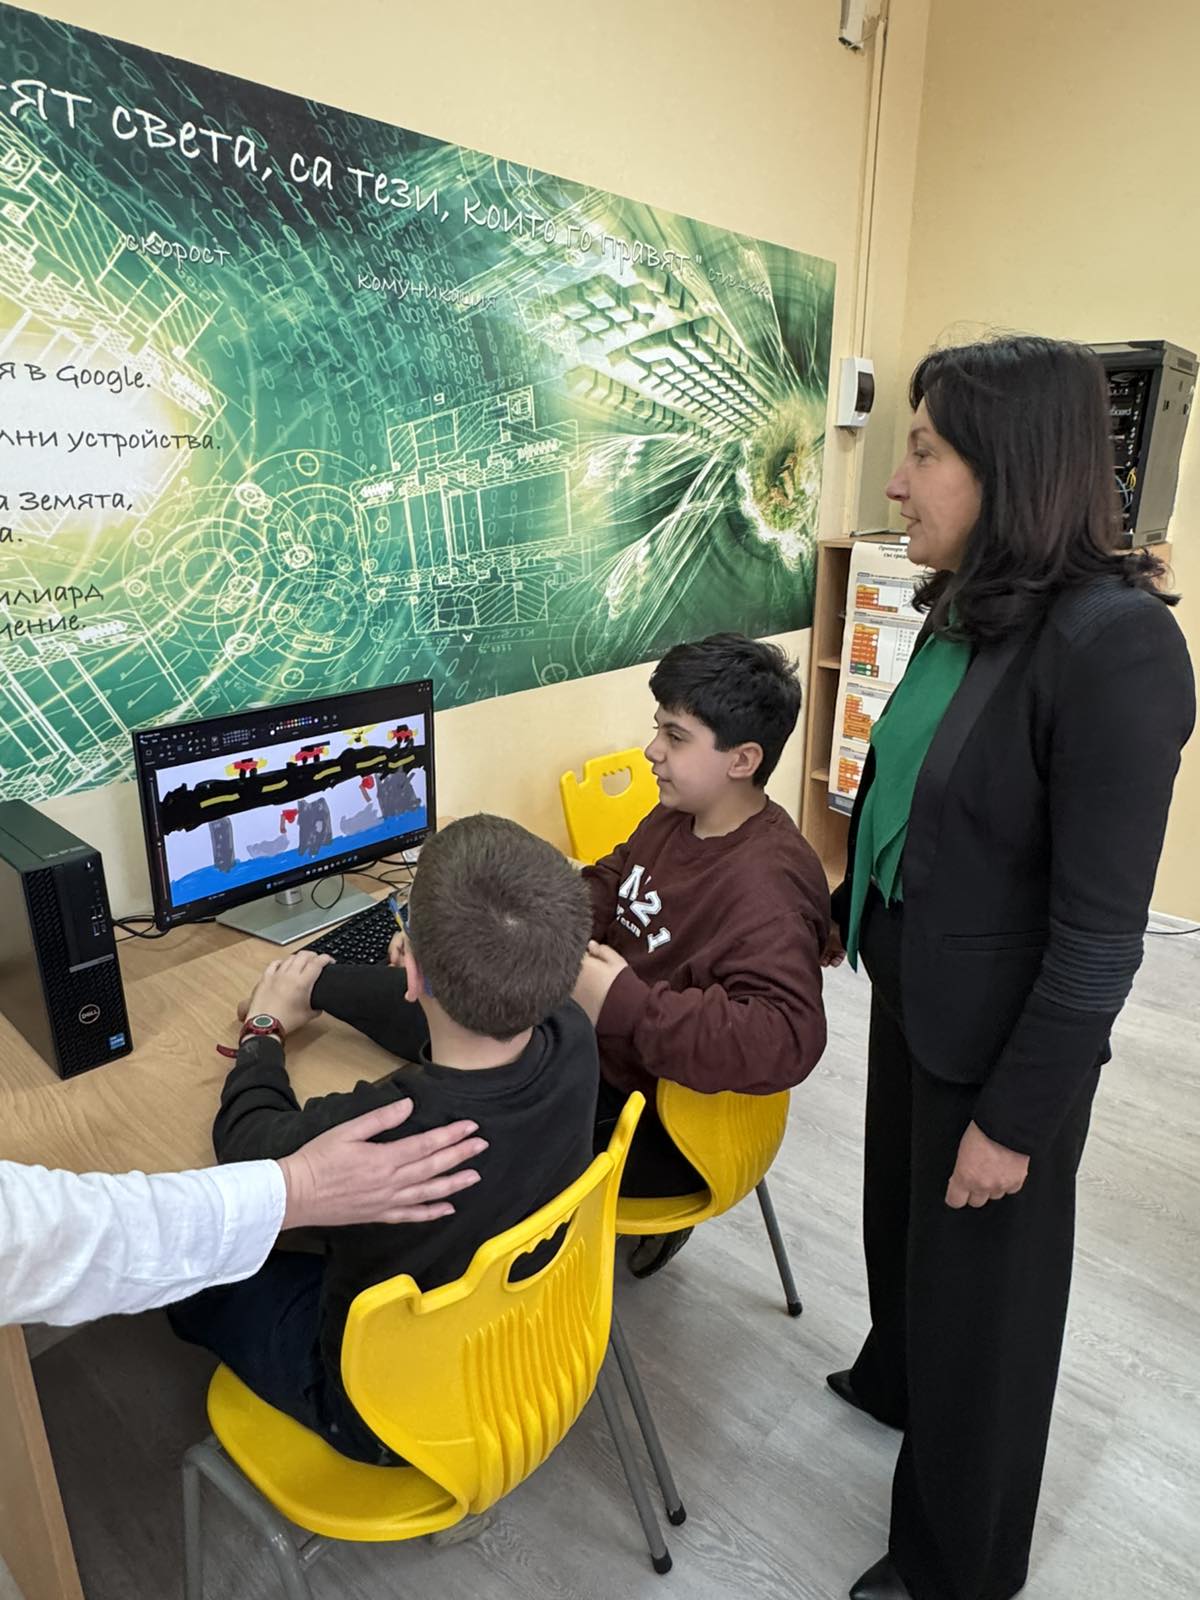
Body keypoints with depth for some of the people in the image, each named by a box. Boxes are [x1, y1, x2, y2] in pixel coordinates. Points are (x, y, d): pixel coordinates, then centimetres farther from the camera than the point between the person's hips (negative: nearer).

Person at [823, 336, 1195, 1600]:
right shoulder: (963, 614, 1)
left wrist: (1018, 1118, -17)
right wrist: (842, 916, 20)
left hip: (1002, 1030, -7)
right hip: (910, 987, 7)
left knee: (980, 1283, 15)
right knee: (899, 1211, 28)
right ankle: (895, 1377, 60)